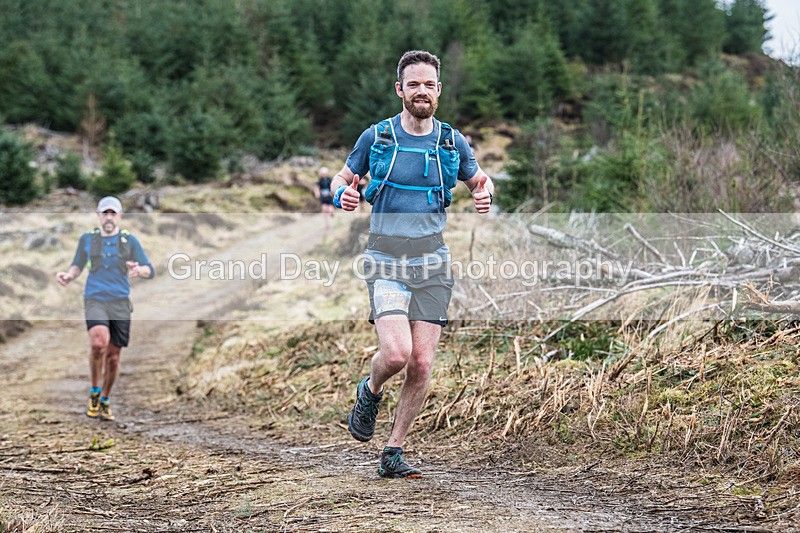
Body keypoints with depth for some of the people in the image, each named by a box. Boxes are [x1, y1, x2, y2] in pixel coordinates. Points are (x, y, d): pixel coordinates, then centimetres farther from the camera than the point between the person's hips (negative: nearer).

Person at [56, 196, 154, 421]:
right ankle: (94, 392, -7)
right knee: (98, 343, -27)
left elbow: (150, 271, 3)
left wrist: (139, 270, -21)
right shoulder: (87, 239, 7)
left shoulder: (130, 241, 6)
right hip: (95, 300, -2)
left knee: (113, 356, 5)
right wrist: (68, 276, -4)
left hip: (120, 302, 2)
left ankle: (105, 401, 24)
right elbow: (77, 266, 19)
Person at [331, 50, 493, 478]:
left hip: (432, 261, 3)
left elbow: (477, 181, 21)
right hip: (386, 259, -2)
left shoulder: (452, 142, 6)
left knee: (422, 365, -2)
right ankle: (370, 392, 16)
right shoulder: (376, 137, 0)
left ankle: (393, 454, 12)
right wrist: (341, 194, -11)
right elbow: (342, 178, 13)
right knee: (396, 353, -20)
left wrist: (484, 193, -4)